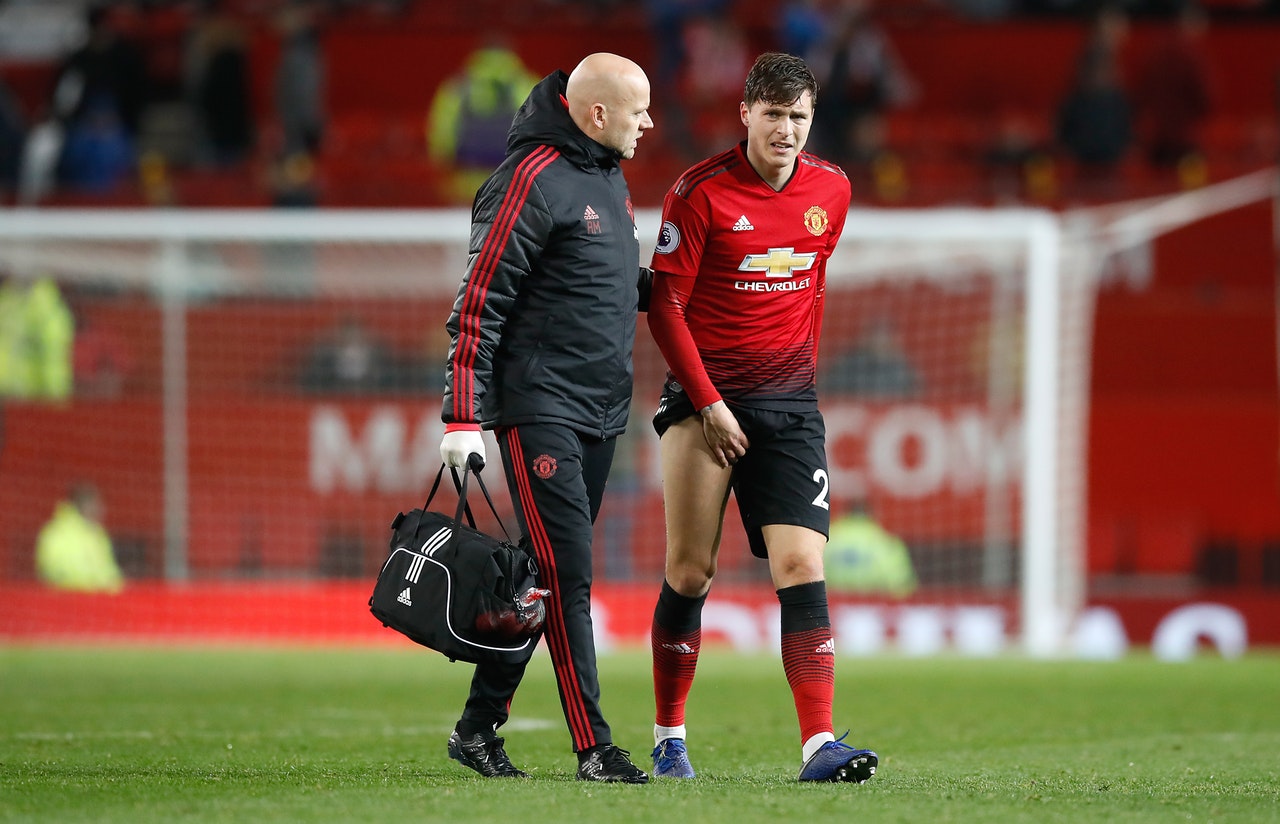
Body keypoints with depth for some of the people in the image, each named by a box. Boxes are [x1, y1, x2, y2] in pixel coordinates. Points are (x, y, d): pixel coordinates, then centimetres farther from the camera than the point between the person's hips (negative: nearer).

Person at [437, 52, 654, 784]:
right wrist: (464, 417, -17)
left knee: (549, 575, 9)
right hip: (539, 408, -9)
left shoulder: (609, 176, 14)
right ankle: (594, 746, -10)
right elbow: (480, 302, -14)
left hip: (601, 410, 9)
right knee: (566, 573, -10)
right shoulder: (534, 179, -13)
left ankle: (480, 725, 17)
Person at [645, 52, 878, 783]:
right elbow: (665, 305, -7)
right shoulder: (702, 192, -8)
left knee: (802, 565, -10)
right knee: (691, 571, 0)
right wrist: (707, 401, -11)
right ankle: (670, 741, 14)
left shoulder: (832, 190, 5)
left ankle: (820, 745, -17)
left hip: (789, 403, 3)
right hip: (704, 397, -3)